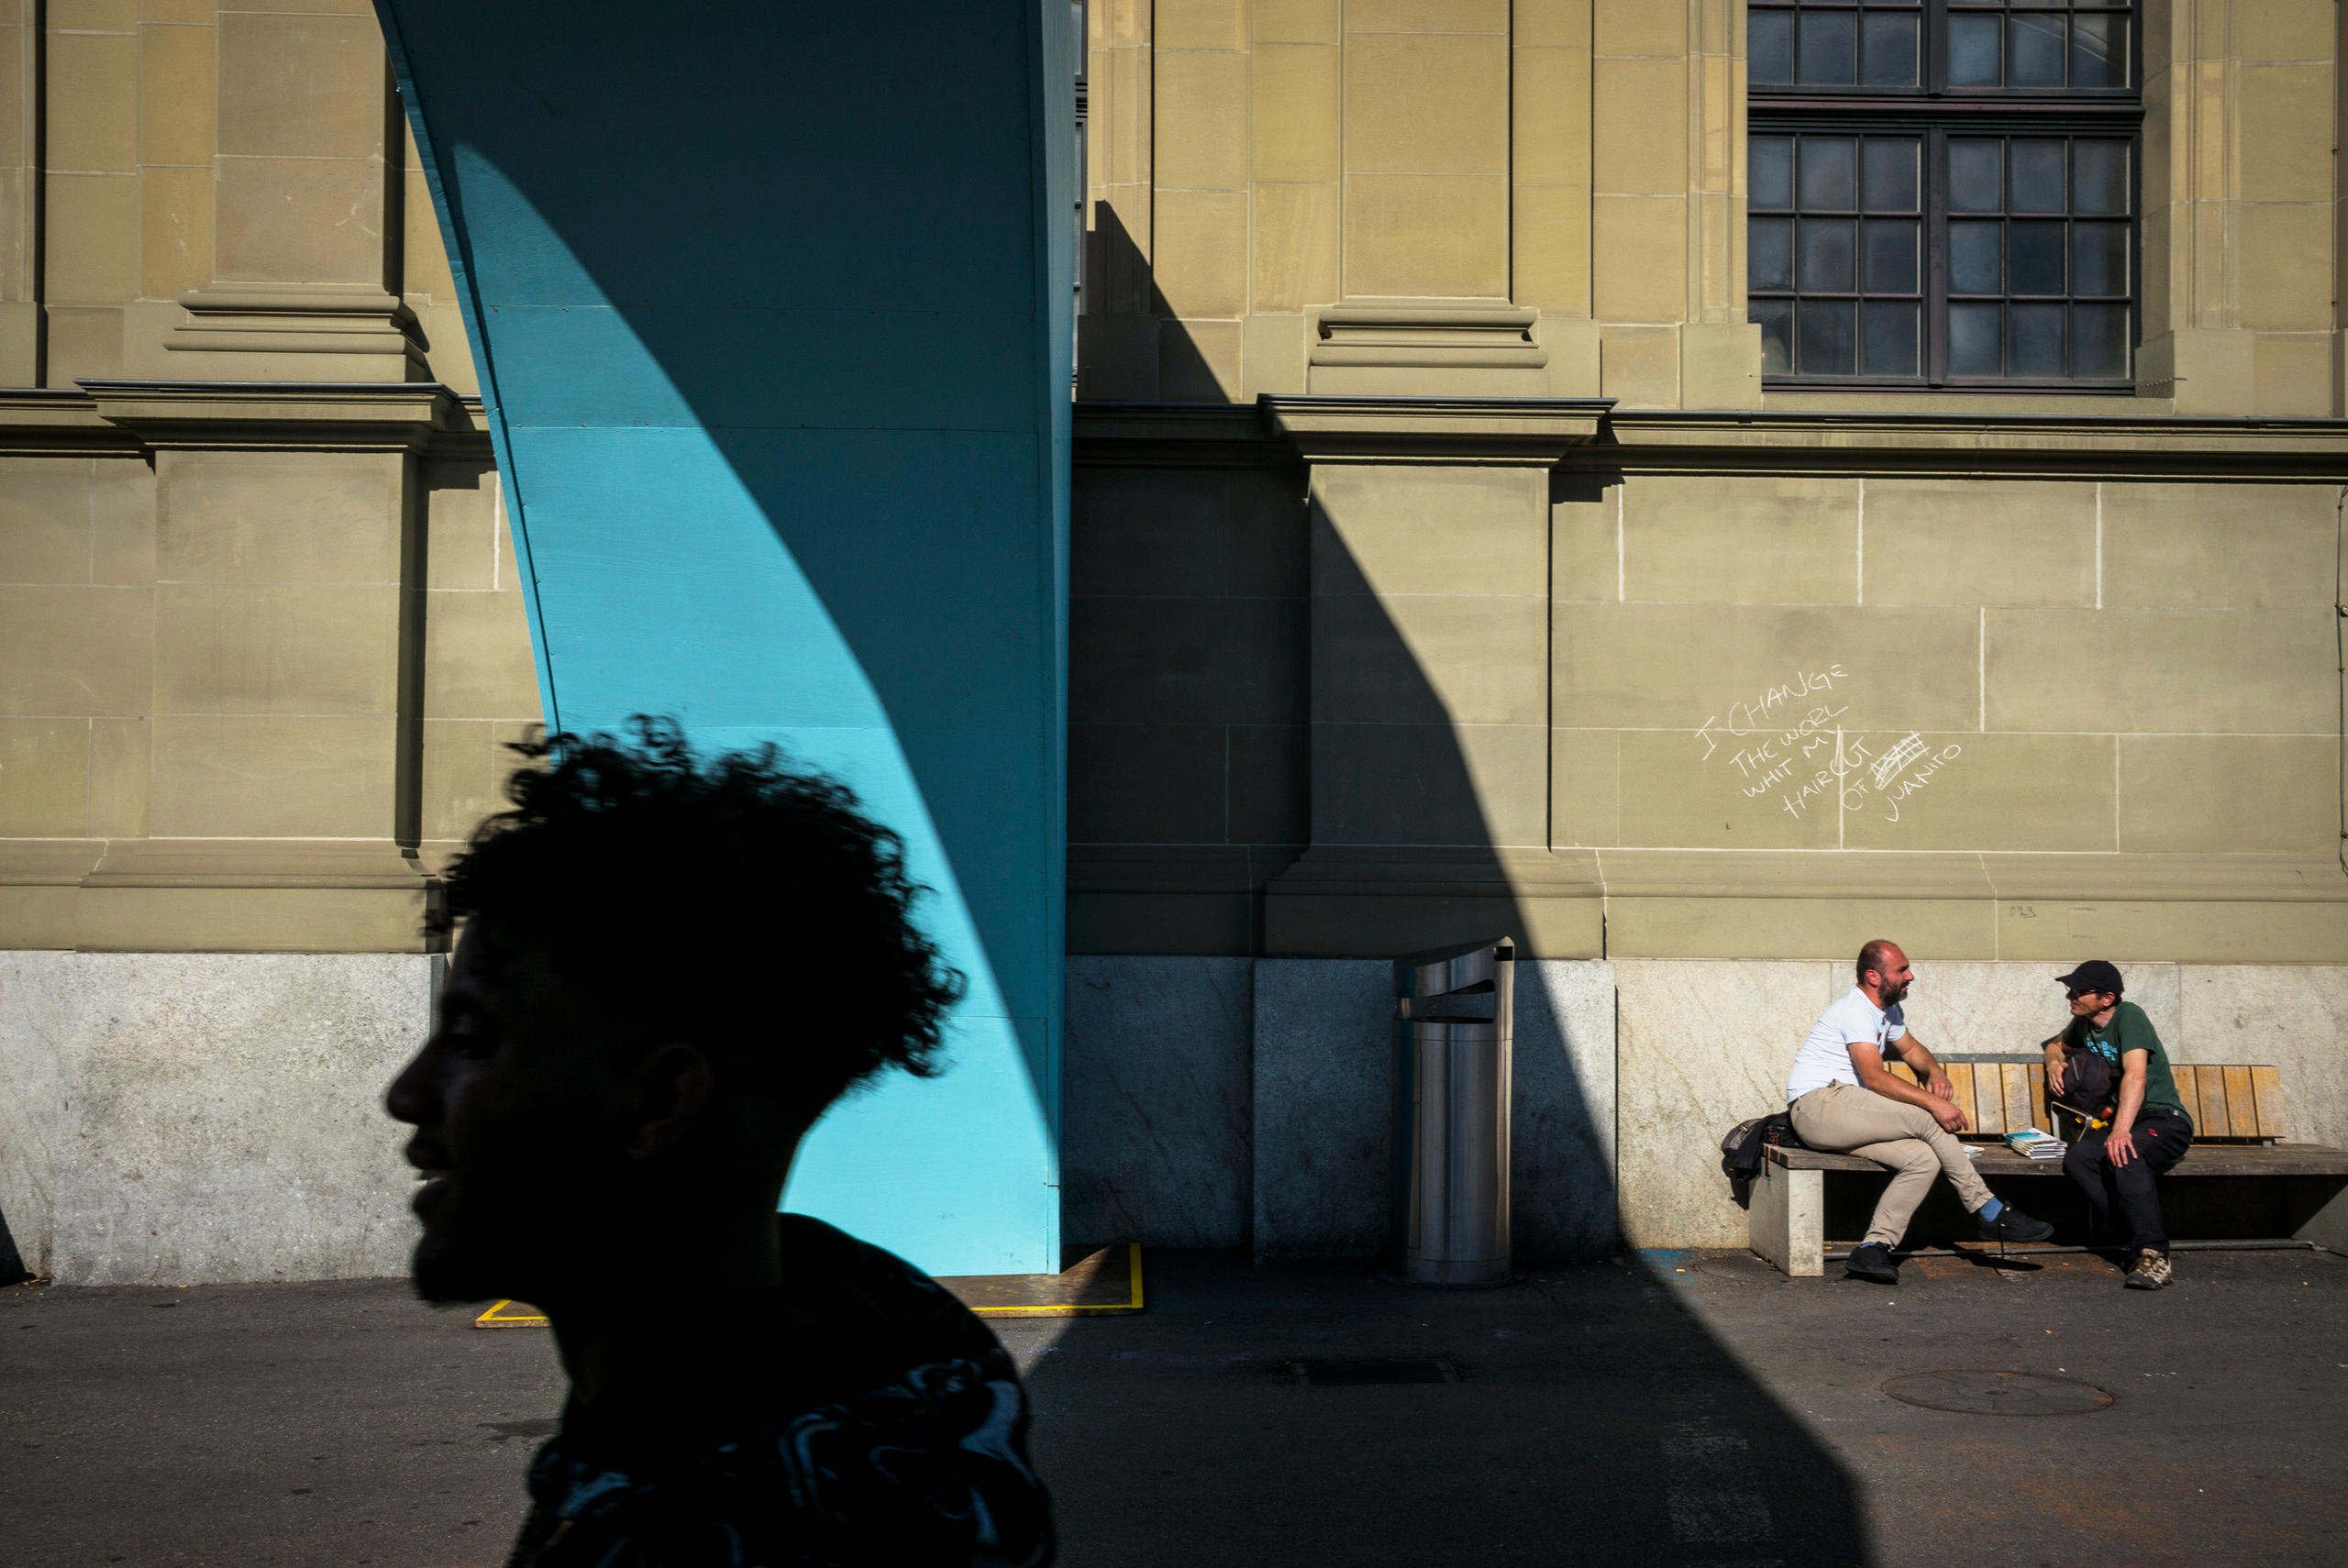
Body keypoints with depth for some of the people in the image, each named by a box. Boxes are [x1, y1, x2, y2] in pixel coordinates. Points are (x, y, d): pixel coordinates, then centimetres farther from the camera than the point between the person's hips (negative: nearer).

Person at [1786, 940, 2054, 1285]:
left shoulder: (1888, 1010, 18)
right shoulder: (1856, 1011, -13)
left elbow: (1910, 1048, 33)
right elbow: (1874, 1078, -23)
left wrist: (1935, 1072, 9)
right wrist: (1934, 1103, -29)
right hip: (1817, 1104, -10)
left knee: (1924, 1158, -12)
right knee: (1927, 1120, -20)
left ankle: (1874, 1248, -16)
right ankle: (1990, 1214, -9)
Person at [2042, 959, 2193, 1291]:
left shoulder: (2129, 1016, -13)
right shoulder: (2083, 1023, 12)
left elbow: (2136, 1075, -27)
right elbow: (2057, 1044, 35)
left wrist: (2120, 1130, -39)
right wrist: (2054, 1061, 9)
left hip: (2164, 1119, -7)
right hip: (2120, 1121, 7)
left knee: (2124, 1156, -39)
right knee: (2077, 1158, -26)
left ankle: (2152, 1254, -36)